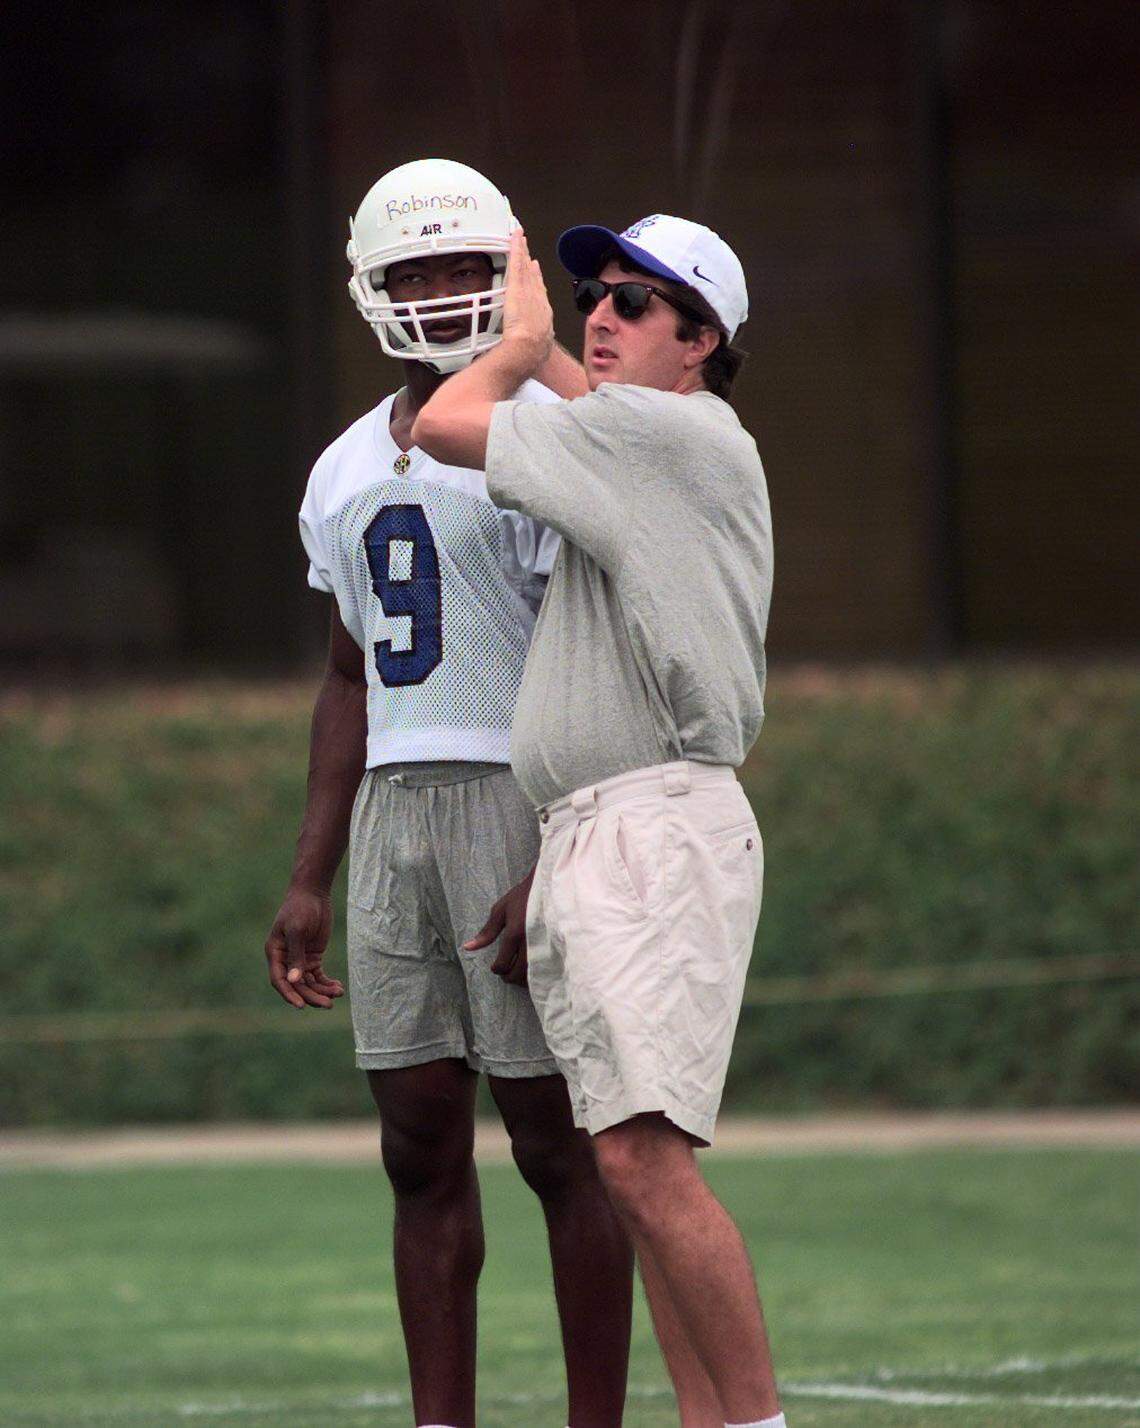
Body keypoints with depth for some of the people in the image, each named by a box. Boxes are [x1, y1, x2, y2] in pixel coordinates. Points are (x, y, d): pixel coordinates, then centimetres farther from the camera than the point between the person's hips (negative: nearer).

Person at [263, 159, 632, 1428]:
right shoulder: (347, 473, 16)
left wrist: (553, 878, -19)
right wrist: (309, 882, 17)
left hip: (524, 798, -7)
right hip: (394, 809, 7)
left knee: (555, 1138, -5)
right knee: (421, 1146, 5)